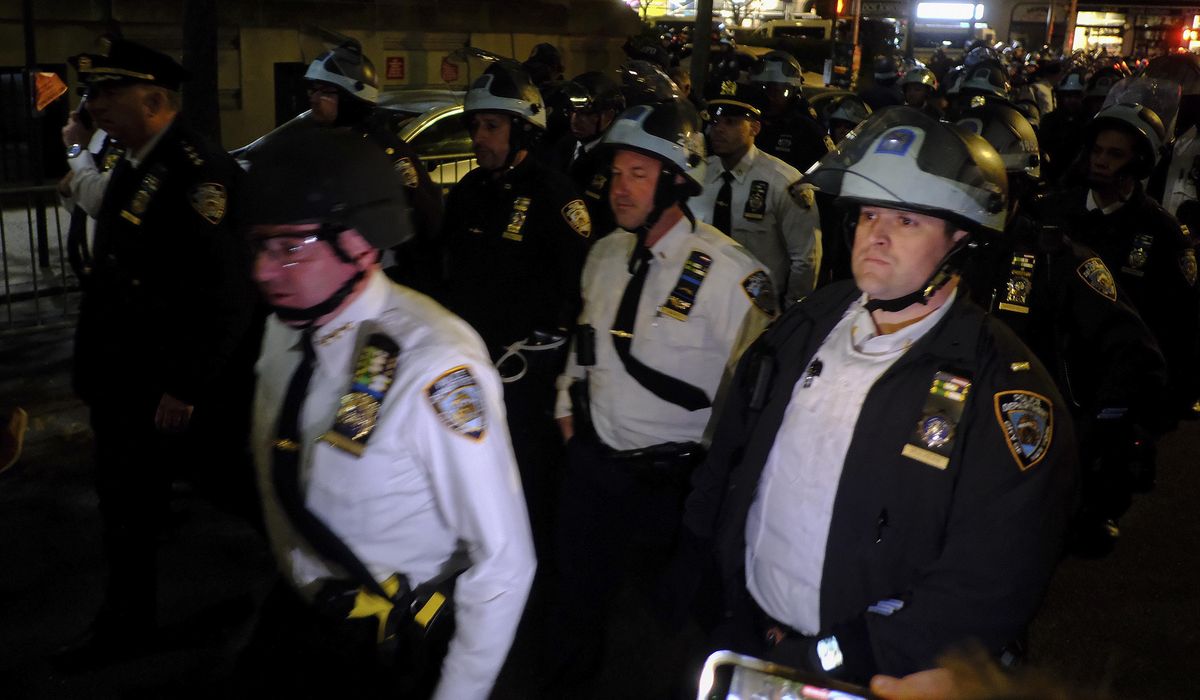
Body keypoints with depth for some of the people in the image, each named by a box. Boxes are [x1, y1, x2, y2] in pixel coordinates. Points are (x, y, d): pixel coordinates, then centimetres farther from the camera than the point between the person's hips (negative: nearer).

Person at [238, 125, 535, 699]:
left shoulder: (431, 369, -30)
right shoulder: (285, 327, -7)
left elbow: (504, 563, -25)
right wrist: (292, 583, 17)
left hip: (387, 654, -6)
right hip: (291, 621, 6)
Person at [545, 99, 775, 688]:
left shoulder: (729, 274, -19)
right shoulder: (605, 254, 3)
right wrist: (568, 407, 16)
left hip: (674, 479, -6)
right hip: (591, 457, 6)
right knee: (577, 593, 22)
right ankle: (564, 681, 47)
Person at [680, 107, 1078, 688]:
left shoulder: (1002, 389, -18)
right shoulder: (806, 326, 0)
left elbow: (986, 592, -22)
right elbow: (726, 457, 8)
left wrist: (836, 662, -22)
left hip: (870, 676, -5)